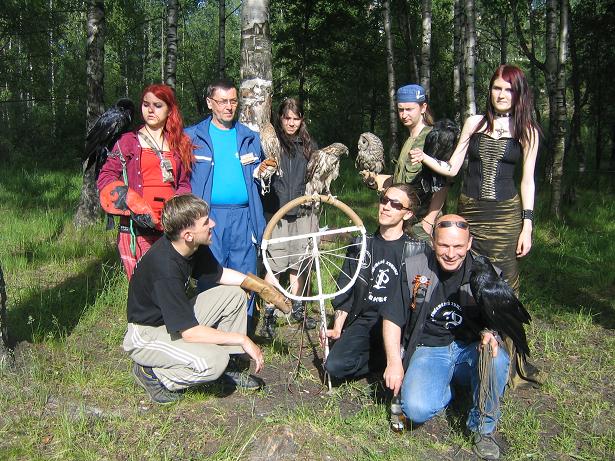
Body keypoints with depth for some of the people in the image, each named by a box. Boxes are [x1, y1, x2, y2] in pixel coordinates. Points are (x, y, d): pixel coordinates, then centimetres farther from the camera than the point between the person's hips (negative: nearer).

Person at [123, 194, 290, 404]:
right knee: (213, 362, -30)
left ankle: (228, 366, 10)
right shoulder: (166, 269, -33)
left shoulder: (194, 247, -8)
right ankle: (151, 373, -5)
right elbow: (189, 332, -31)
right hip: (147, 334, -9)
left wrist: (261, 287, 0)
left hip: (177, 317, 9)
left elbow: (219, 274, 12)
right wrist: (242, 339, -24)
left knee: (234, 294, 2)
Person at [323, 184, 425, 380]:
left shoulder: (417, 250, 1)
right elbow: (345, 290, 13)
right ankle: (385, 358, 1)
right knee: (335, 365, -22)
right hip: (364, 320, 3)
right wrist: (337, 329, 4)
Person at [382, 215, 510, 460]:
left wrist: (490, 333, -20)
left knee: (497, 359, -34)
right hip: (428, 349, -1)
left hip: (470, 348, 1)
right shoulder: (413, 268, -8)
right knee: (416, 410, -27)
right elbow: (392, 318, -2)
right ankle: (451, 389, 11)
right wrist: (394, 362, -9)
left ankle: (482, 429, -8)